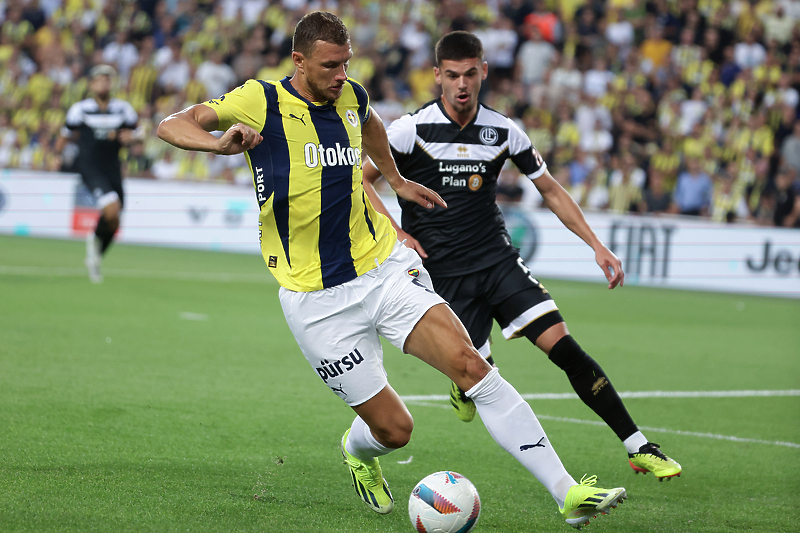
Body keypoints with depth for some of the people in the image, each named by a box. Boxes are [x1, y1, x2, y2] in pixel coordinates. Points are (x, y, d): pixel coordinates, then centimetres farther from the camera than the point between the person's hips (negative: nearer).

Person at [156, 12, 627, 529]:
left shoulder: (350, 97, 6)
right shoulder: (259, 100, -9)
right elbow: (172, 125, -16)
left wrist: (396, 181, 37)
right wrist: (221, 143, -36)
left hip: (386, 267, 4)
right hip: (318, 300, -4)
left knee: (472, 365, -16)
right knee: (394, 429, -3)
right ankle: (358, 452, 38)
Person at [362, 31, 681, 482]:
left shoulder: (503, 132, 1)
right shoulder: (412, 130, -9)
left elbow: (551, 190, 11)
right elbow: (360, 179, 0)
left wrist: (597, 246, 4)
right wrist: (397, 235, -10)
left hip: (499, 259, 2)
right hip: (443, 273, -2)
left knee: (561, 343, -14)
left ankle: (639, 447, -12)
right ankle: (464, 387, 32)